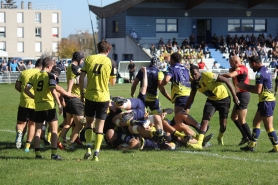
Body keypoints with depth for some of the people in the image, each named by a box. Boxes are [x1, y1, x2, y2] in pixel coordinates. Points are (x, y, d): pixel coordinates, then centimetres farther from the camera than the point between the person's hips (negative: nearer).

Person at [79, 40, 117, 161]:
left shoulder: (89, 59, 1)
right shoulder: (111, 63, -1)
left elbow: (81, 78, -2)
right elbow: (112, 82, 4)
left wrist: (82, 93, 7)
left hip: (89, 96, 1)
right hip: (103, 97, -1)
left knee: (89, 122, 17)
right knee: (100, 125, 5)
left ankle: (88, 148, 2)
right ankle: (96, 153, 0)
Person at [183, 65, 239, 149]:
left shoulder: (208, 76, -29)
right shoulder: (194, 83, -9)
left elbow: (226, 80, -23)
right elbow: (191, 98, 5)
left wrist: (234, 96, -23)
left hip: (223, 99, -5)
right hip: (211, 100, 5)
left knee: (223, 124, 0)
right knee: (205, 119, -14)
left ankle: (220, 137, 33)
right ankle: (199, 143, -21)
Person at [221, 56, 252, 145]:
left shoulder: (240, 68, -16)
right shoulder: (241, 68, 16)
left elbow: (230, 75, -32)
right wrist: (231, 70, -3)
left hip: (243, 95, -11)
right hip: (240, 95, 11)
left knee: (241, 121, -8)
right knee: (234, 117, 18)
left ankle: (252, 140, -5)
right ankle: (245, 137, 22)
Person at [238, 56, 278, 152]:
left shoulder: (260, 73, -17)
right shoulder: (265, 70, 13)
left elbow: (258, 90, -21)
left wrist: (245, 87, -9)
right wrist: (246, 86, 16)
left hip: (266, 101, -10)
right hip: (269, 100, 10)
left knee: (268, 127, -5)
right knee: (256, 122, 16)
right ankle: (251, 145, 18)